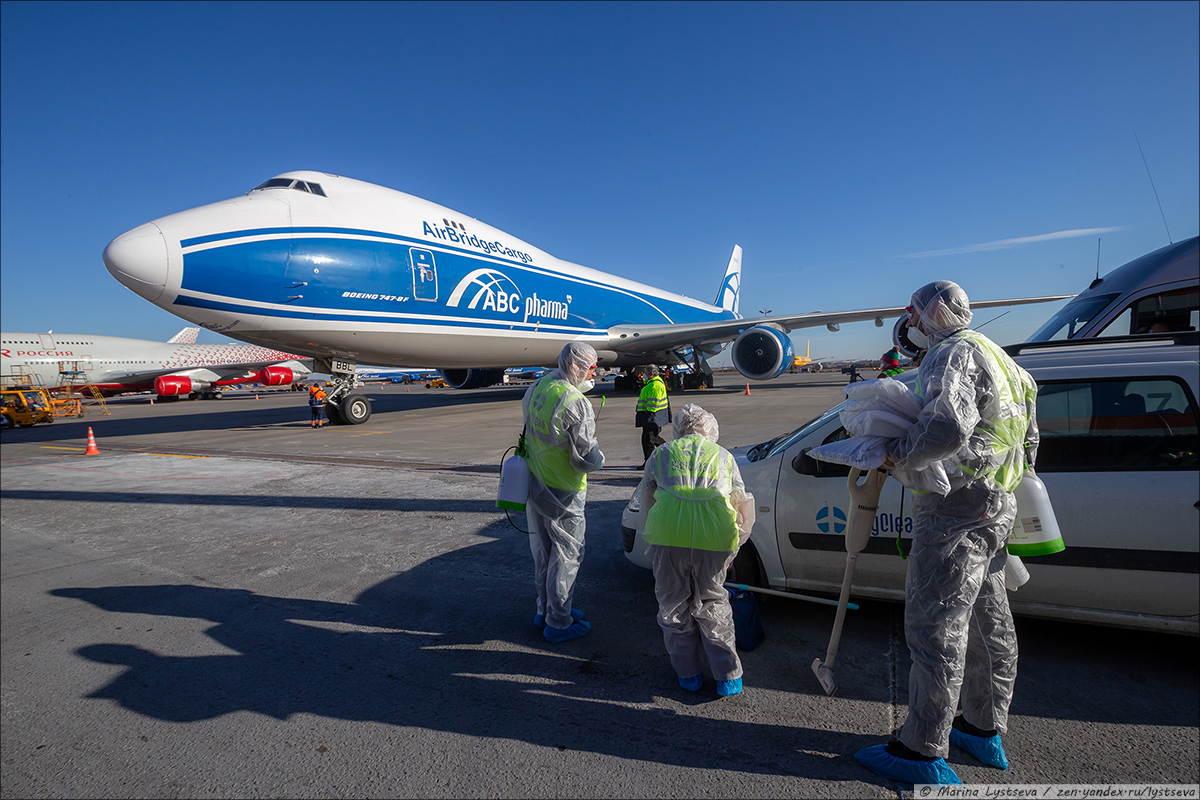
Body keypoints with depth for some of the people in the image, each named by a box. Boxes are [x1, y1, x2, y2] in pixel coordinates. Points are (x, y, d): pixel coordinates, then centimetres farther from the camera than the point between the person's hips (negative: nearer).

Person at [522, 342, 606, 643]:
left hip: (533, 484, 8)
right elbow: (588, 459, -23)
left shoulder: (536, 388, 2)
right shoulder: (576, 403, -24)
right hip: (562, 494, -8)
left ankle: (544, 611, 37)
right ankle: (558, 623, 21)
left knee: (543, 553, 21)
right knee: (566, 556, 8)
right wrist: (599, 457, -2)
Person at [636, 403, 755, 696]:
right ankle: (728, 676, 28)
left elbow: (646, 502, 19)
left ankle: (688, 674, 31)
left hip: (667, 533, -1)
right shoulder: (723, 455, 24)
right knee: (712, 604, 22)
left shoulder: (661, 453, 22)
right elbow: (743, 507, 25)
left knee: (674, 605, 19)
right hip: (714, 536, 1)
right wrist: (734, 548, 36)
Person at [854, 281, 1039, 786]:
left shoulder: (955, 352, -14)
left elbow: (947, 426, -32)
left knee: (935, 625, -4)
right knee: (987, 621, 18)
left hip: (957, 508, -11)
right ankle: (984, 730, 34)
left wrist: (899, 454, -18)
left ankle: (923, 752, 7)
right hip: (994, 507, 11)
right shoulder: (992, 355, 20)